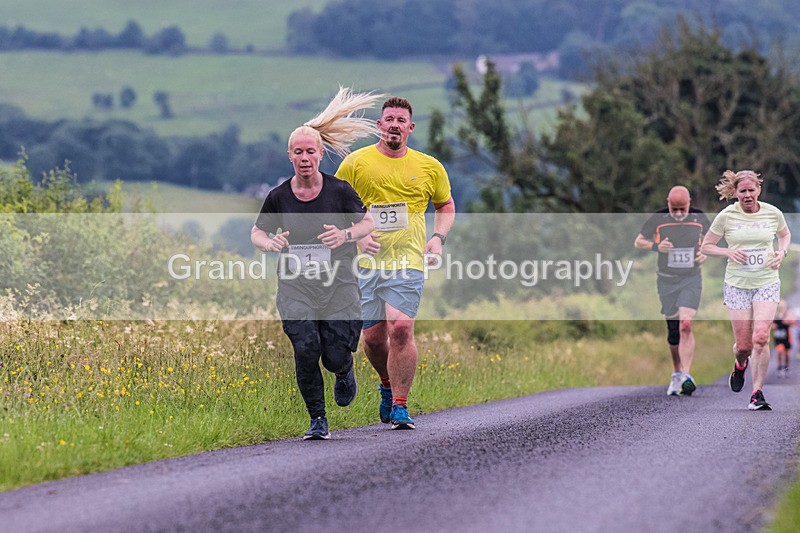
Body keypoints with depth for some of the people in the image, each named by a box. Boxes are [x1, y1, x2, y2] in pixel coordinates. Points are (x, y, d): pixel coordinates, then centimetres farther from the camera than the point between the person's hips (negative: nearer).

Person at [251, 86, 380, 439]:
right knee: (306, 350, -16)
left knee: (335, 356, -5)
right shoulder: (278, 197, -1)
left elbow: (369, 224, 6)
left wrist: (346, 234, -15)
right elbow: (257, 232, 13)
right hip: (295, 287, 1)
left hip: (337, 286, -1)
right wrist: (269, 243, -11)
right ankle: (318, 420, 0)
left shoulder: (340, 191, -5)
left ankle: (344, 373, 35)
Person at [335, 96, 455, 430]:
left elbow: (446, 206, 22)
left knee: (401, 330, -18)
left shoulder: (429, 167, 8)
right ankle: (388, 385, 35)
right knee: (373, 336, 5)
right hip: (365, 264, 1)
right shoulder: (355, 163, 4)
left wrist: (438, 238, 5)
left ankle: (400, 405, -10)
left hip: (407, 264, -1)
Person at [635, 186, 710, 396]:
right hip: (667, 281, 1)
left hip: (691, 279, -1)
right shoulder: (657, 219, -4)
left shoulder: (700, 218, 0)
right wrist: (656, 246, -14)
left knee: (686, 325, -18)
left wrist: (706, 253, -5)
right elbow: (638, 242, 4)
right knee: (673, 330, 5)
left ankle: (686, 376, -21)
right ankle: (676, 373, 25)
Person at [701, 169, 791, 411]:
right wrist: (728, 252, -14)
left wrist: (782, 251, 0)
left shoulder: (773, 213, 0)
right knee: (743, 344, 1)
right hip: (737, 284, 0)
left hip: (767, 283, 0)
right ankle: (740, 364, 40)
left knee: (760, 338, -17)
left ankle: (757, 393, -7)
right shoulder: (727, 216, -5)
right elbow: (706, 246, 4)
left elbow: (785, 235, 21)